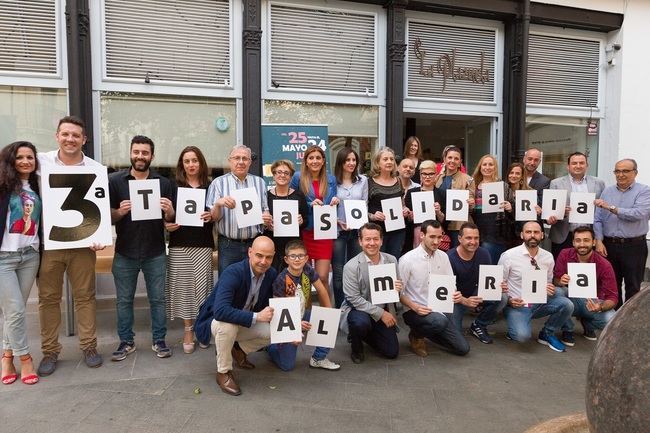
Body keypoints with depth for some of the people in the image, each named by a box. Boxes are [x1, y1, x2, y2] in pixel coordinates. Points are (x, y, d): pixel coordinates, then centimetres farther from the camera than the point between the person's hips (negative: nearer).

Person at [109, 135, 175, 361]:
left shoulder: (164, 183, 3)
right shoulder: (115, 180, -1)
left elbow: (170, 219, 5)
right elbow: (107, 216, 0)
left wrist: (169, 211, -18)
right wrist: (120, 212, -21)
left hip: (155, 252, 1)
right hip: (125, 252, 0)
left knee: (158, 299, 7)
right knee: (124, 300, 10)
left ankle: (159, 340, 21)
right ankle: (126, 341, 25)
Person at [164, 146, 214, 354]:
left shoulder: (209, 187, 7)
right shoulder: (174, 187, 5)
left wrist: (211, 216, -12)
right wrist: (166, 225, -13)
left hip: (203, 244, 0)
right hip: (179, 244, 0)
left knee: (201, 286, 0)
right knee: (183, 286, 3)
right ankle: (188, 330, 14)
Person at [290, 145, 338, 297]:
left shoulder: (331, 179, 9)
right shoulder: (298, 177, 0)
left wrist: (335, 202, -5)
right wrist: (310, 205, -13)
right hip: (305, 232, -1)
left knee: (323, 277, -3)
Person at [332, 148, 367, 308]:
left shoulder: (363, 180, 6)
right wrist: (338, 222, -14)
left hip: (357, 230, 3)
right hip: (338, 230, -2)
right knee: (338, 272, 1)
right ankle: (339, 307, 14)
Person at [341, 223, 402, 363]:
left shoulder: (391, 260, -5)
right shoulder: (351, 266, -19)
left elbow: (396, 287, 7)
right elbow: (354, 299, -19)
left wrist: (397, 288, -19)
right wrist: (380, 313, -22)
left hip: (382, 311, 4)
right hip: (357, 309, -4)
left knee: (392, 352, 1)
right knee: (361, 323, -37)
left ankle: (367, 334, 30)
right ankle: (356, 346, -1)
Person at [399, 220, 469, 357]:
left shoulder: (443, 257, 3)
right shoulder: (407, 259, -13)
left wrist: (456, 294, -13)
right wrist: (415, 307, -24)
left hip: (438, 309, 6)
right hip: (414, 310, -6)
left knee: (463, 348, 0)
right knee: (440, 320, -36)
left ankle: (426, 330, 21)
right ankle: (416, 335, -3)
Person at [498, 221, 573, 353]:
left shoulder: (548, 257, 3)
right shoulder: (508, 256, -10)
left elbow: (548, 283, 16)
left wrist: (550, 289, -8)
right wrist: (509, 300, -20)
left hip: (540, 302, 5)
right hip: (517, 304, -4)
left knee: (567, 305, -22)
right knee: (522, 336, -29)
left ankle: (547, 334, 5)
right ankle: (514, 329, 10)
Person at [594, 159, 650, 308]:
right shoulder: (607, 191, 8)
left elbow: (638, 214, -20)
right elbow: (598, 219, 4)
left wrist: (611, 208, -21)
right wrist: (599, 241, -5)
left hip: (634, 246, -3)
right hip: (609, 245, 3)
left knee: (633, 287, 6)